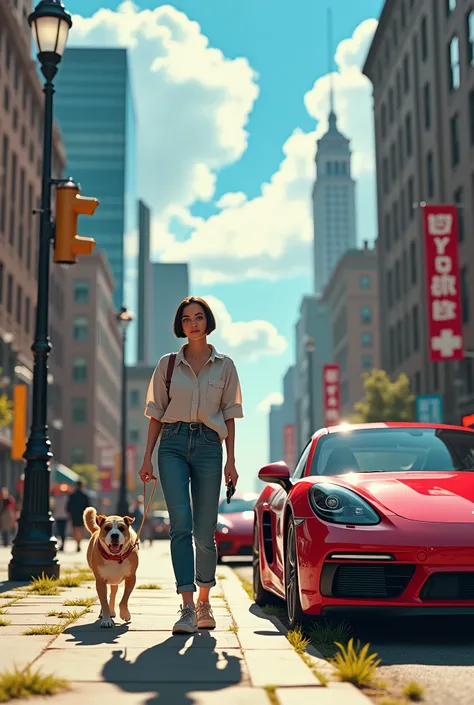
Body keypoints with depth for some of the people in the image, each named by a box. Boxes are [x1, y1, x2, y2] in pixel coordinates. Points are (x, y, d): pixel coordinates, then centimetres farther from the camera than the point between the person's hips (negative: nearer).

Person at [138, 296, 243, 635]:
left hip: (208, 445, 0)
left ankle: (204, 602, 21)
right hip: (173, 444, 0)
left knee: (205, 531, 2)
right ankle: (188, 608, -14)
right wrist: (147, 457, 4)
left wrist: (231, 461, 2)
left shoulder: (224, 365, 8)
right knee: (181, 524, -13)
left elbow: (229, 416, 8)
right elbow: (157, 414, 10)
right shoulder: (168, 364, 8)